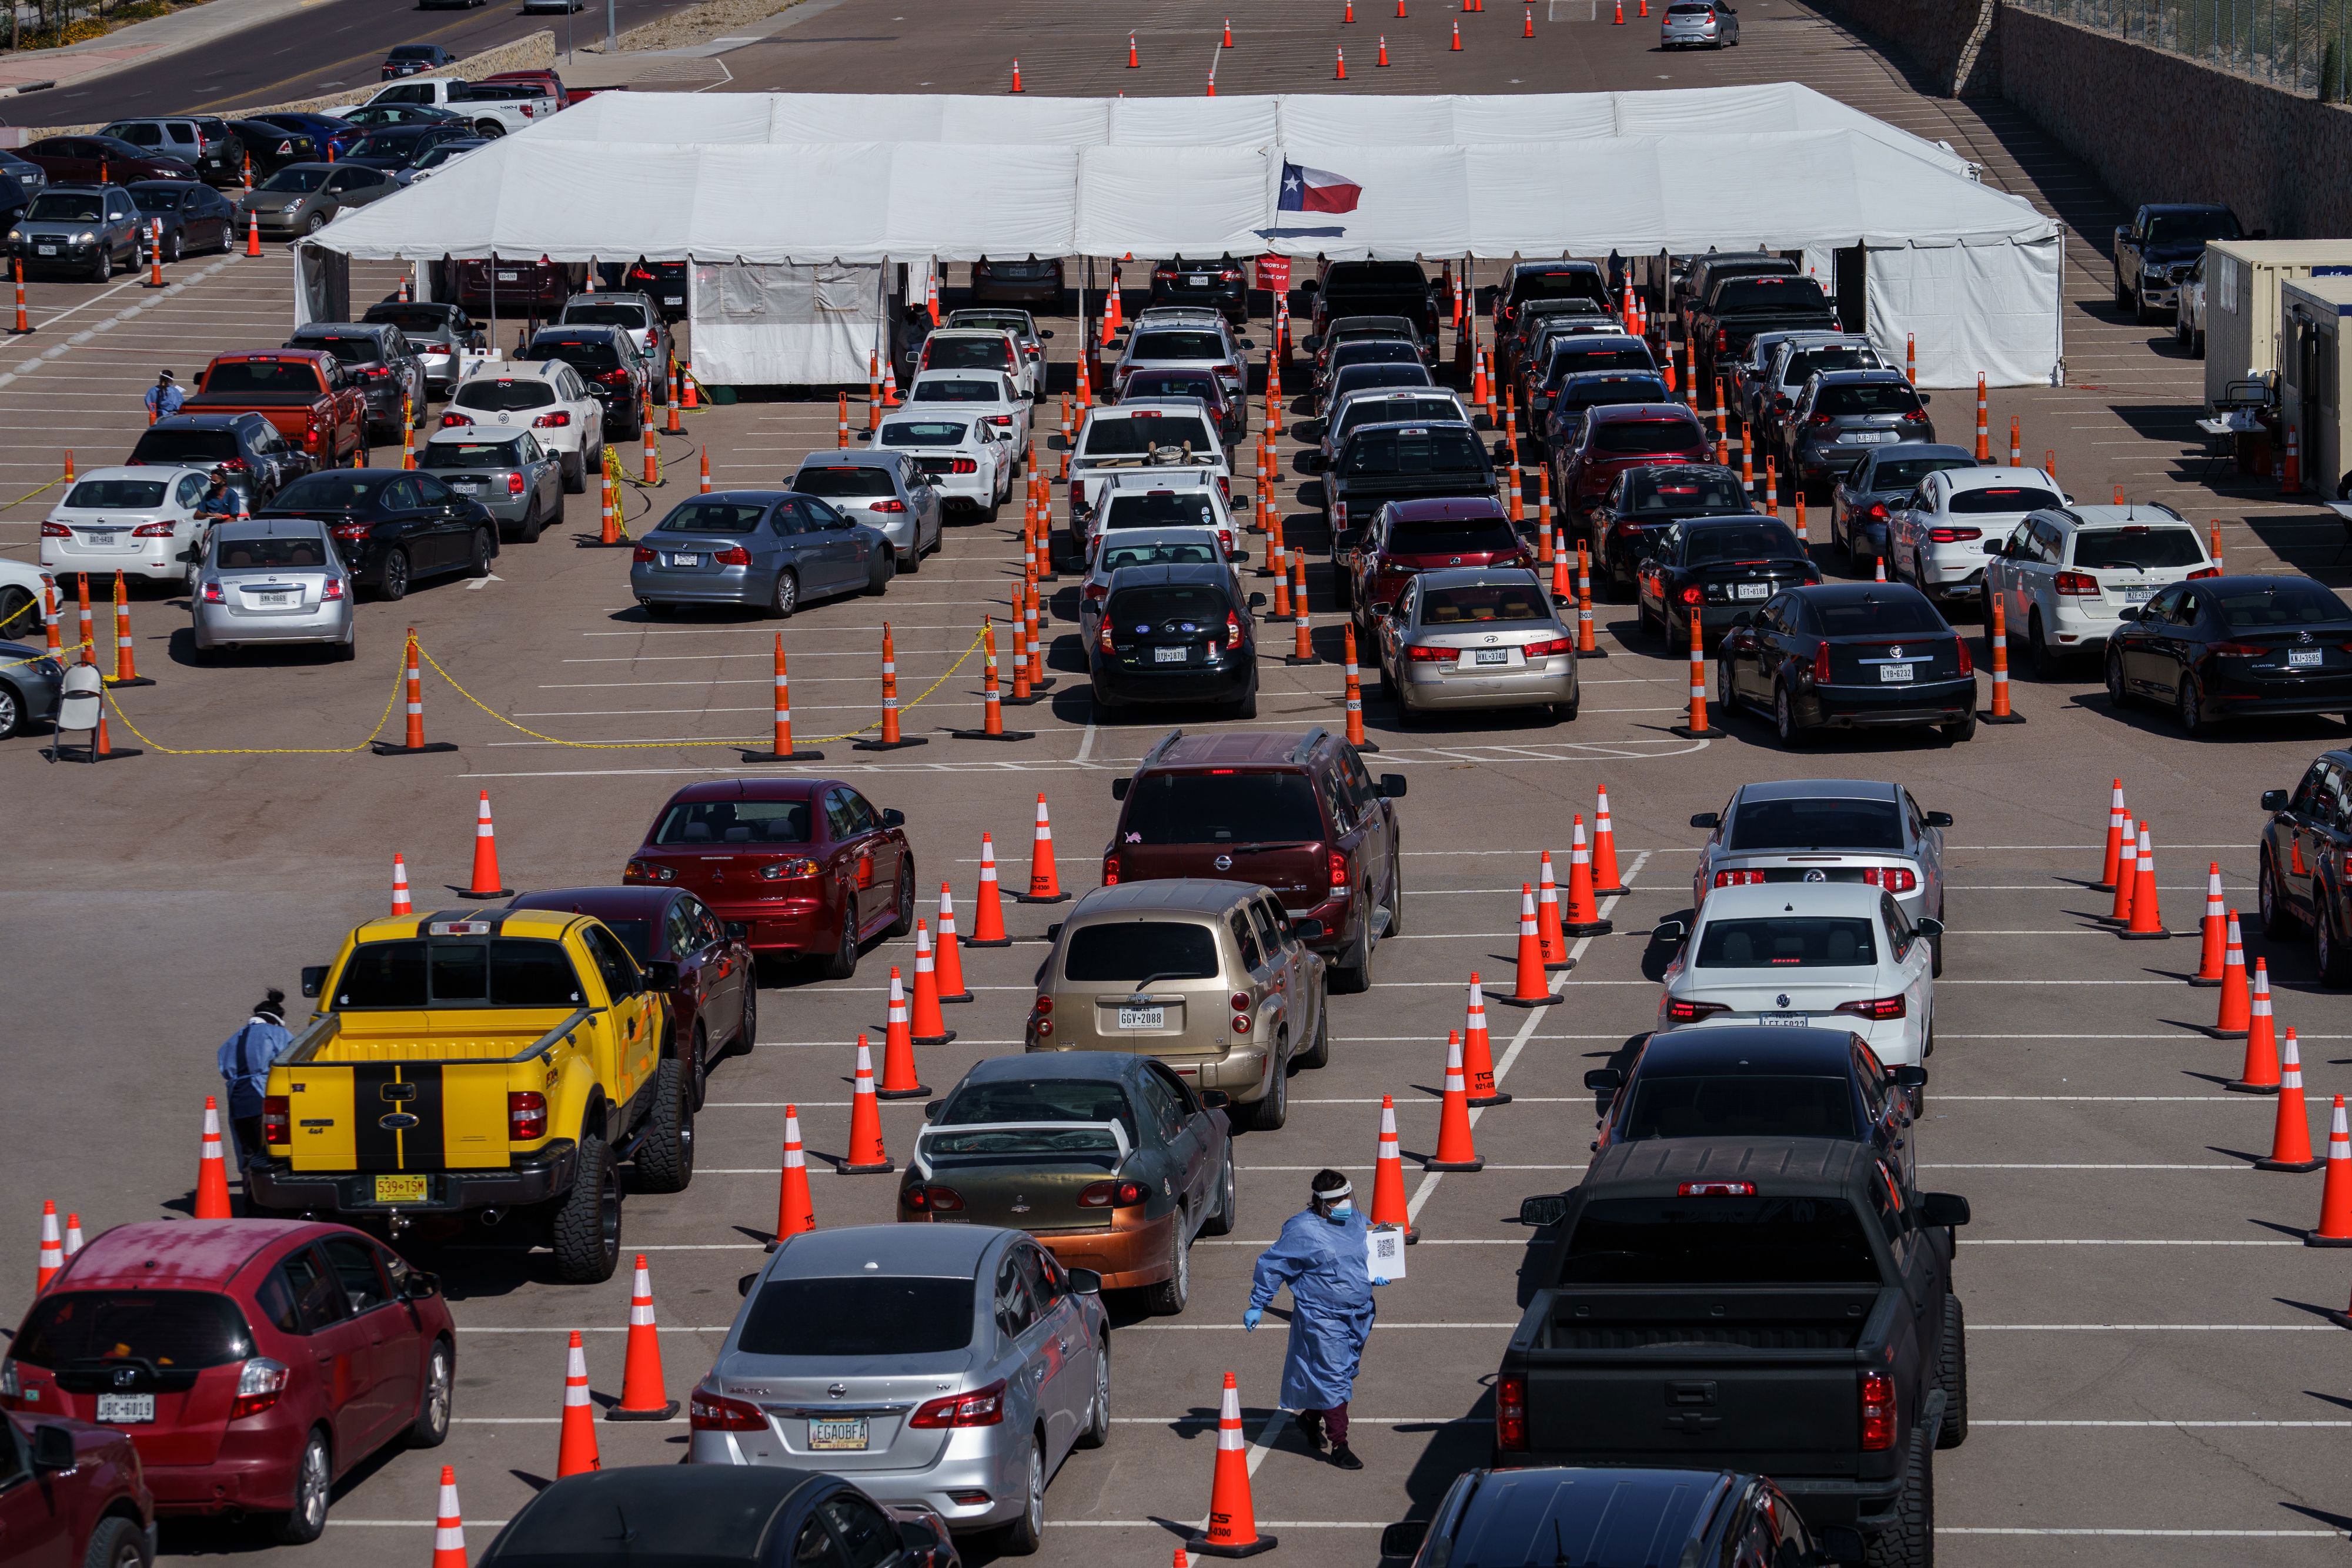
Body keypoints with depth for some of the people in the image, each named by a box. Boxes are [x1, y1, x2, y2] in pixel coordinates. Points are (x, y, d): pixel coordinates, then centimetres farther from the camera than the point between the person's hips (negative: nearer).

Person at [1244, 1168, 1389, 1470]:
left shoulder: (1356, 1222, 6)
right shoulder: (1302, 1230, -15)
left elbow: (1367, 1257, 25)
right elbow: (1271, 1266, -7)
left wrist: (1373, 1275, 3)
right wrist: (1257, 1306, -5)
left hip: (1358, 1315, 7)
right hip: (1321, 1317, -7)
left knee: (1346, 1373, 16)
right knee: (1332, 1378, -6)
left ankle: (1311, 1419, 38)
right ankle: (1339, 1445, -1)